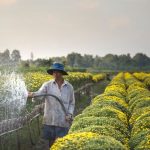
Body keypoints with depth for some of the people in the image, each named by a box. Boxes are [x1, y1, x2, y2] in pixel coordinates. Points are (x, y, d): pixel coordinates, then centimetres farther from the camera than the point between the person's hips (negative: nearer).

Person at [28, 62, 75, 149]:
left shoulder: (69, 87, 4)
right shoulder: (47, 85, -1)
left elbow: (72, 103, 11)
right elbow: (39, 93, -17)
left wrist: (70, 114, -5)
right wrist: (31, 94, -38)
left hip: (63, 121, 0)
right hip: (49, 120, 0)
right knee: (49, 143, 6)